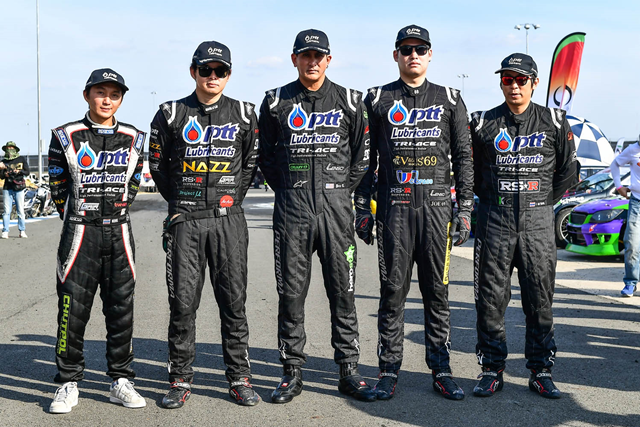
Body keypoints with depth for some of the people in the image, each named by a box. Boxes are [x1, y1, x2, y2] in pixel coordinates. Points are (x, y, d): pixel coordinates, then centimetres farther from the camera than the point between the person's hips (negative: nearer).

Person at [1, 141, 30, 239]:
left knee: (20, 211, 0)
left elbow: (27, 172, 5)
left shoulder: (22, 159, 6)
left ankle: (22, 231, 7)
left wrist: (20, 171, -14)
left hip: (19, 188, -1)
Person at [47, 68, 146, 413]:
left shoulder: (133, 139, 7)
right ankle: (68, 384, 12)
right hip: (79, 232, -2)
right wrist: (78, 221, 9)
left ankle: (121, 381, 17)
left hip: (119, 234, 3)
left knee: (121, 310, 6)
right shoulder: (66, 138, -1)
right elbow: (58, 188, 5)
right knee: (73, 310, -1)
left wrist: (114, 218, 13)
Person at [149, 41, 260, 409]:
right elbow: (157, 164, 13)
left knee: (234, 300, 3)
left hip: (228, 219, 0)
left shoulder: (244, 115, 7)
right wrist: (179, 202, 11)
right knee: (183, 302, 2)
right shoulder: (172, 114, 5)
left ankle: (240, 377, 14)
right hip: (185, 220, 0)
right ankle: (181, 379, 14)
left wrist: (232, 199, 10)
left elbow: (251, 163, 15)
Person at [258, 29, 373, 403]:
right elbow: (266, 156, 13)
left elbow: (362, 155, 12)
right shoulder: (276, 103, 6)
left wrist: (342, 190, 6)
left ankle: (349, 369, 13)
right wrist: (290, 190, 6)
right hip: (291, 207, 0)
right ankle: (293, 372, 14)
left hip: (335, 204, 0)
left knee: (343, 291, 3)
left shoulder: (349, 102, 7)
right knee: (291, 291, 3)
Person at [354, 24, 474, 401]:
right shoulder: (378, 100, 9)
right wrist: (362, 209, 1)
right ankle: (389, 370, 12)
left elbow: (464, 157, 9)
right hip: (394, 206, -1)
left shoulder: (450, 100, 11)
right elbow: (365, 158, 7)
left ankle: (441, 370, 15)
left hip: (437, 206, 1)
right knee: (393, 290, 2)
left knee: (437, 290, 5)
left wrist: (465, 209, 1)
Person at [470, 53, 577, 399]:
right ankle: (492, 370, 13)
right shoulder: (483, 123, 5)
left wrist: (545, 201, 8)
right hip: (495, 220, 0)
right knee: (490, 298, 1)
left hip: (538, 222, 0)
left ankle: (540, 372, 15)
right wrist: (492, 200, 8)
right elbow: (470, 169, 12)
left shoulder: (554, 122, 6)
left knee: (540, 299, 4)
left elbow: (568, 169, 12)